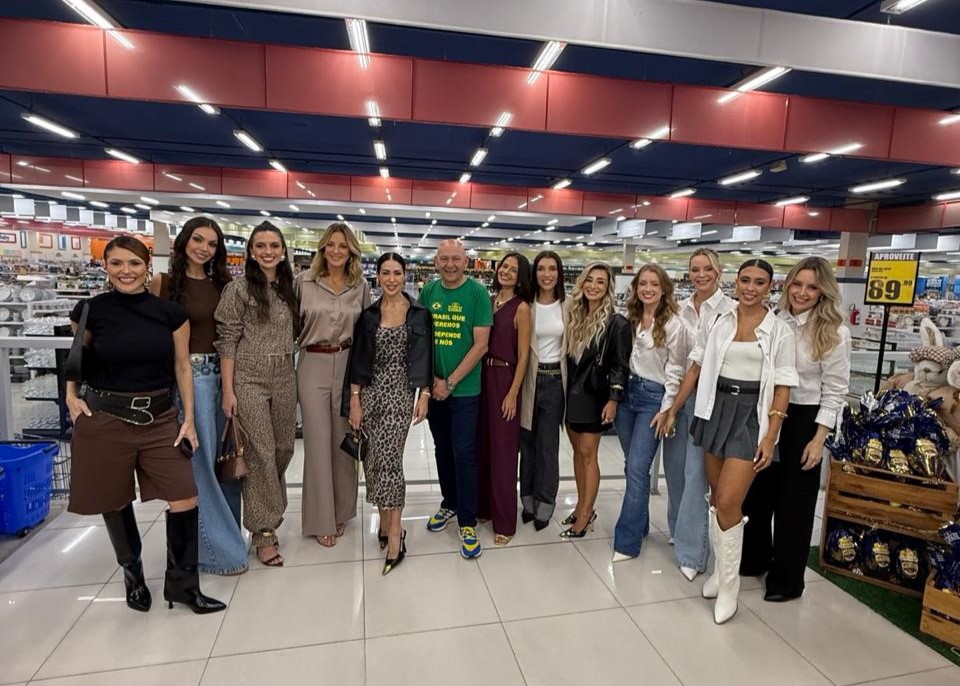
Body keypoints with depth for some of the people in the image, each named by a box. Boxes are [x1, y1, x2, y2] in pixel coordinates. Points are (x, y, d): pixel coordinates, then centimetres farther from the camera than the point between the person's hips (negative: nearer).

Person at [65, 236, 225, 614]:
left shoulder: (170, 313, -1)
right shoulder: (90, 310, -2)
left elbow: (182, 366, 3)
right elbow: (76, 359, 14)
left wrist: (189, 419, 1)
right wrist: (72, 397, -1)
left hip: (160, 418, 1)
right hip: (105, 419, 0)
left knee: (185, 500, -4)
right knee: (115, 502, 14)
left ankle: (182, 584, 17)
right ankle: (133, 575, 39)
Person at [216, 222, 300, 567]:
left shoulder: (289, 289, 10)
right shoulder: (238, 288, -6)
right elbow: (227, 341, -7)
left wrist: (295, 377, 10)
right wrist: (228, 390, -11)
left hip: (284, 379, 5)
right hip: (249, 380, -5)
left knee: (283, 449, 11)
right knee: (260, 453, -1)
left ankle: (268, 511, 34)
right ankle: (263, 532, 13)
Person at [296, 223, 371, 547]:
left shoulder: (361, 286, 4)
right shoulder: (304, 280, 0)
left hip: (349, 365, 2)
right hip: (313, 366, -1)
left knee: (344, 440, 10)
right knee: (317, 441, 4)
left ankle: (341, 511, 28)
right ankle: (321, 519, 18)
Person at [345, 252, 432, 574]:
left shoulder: (419, 313, 0)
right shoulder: (368, 314, 5)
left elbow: (425, 357, 1)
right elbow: (357, 359, 5)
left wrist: (424, 395, -6)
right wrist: (354, 399, 1)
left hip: (401, 391, -3)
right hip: (371, 391, 3)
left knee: (388, 458, -11)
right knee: (373, 459, 8)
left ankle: (394, 534, 0)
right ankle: (386, 522, 26)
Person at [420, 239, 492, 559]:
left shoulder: (478, 293, -8)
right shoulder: (428, 291, 4)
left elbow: (481, 344, -11)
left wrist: (450, 382, -12)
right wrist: (431, 378, -6)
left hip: (465, 389, -4)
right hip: (433, 387, 4)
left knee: (464, 454, -1)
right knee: (442, 449, 16)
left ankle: (467, 522, 14)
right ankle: (449, 504, 36)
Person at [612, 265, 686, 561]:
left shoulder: (673, 325, -8)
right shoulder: (629, 320, 8)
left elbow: (675, 371, -6)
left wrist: (666, 411, -8)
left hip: (653, 397, -5)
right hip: (626, 393, 6)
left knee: (637, 468, -8)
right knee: (632, 466, 13)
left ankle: (628, 540, 2)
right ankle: (640, 525, 30)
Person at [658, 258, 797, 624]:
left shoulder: (779, 330, -2)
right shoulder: (717, 321, 4)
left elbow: (782, 388, -3)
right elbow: (696, 368, 9)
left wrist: (770, 436, -10)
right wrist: (673, 410, 10)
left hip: (753, 415, -3)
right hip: (715, 410, 3)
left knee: (728, 502, -9)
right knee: (716, 498, 12)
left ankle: (729, 584, 10)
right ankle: (721, 568, 31)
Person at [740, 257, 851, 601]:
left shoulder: (834, 333, -10)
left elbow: (835, 391, -8)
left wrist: (819, 438, -11)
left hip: (804, 419, -4)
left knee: (793, 501, 10)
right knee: (757, 491, 16)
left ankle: (786, 579, 28)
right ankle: (752, 559, 38)